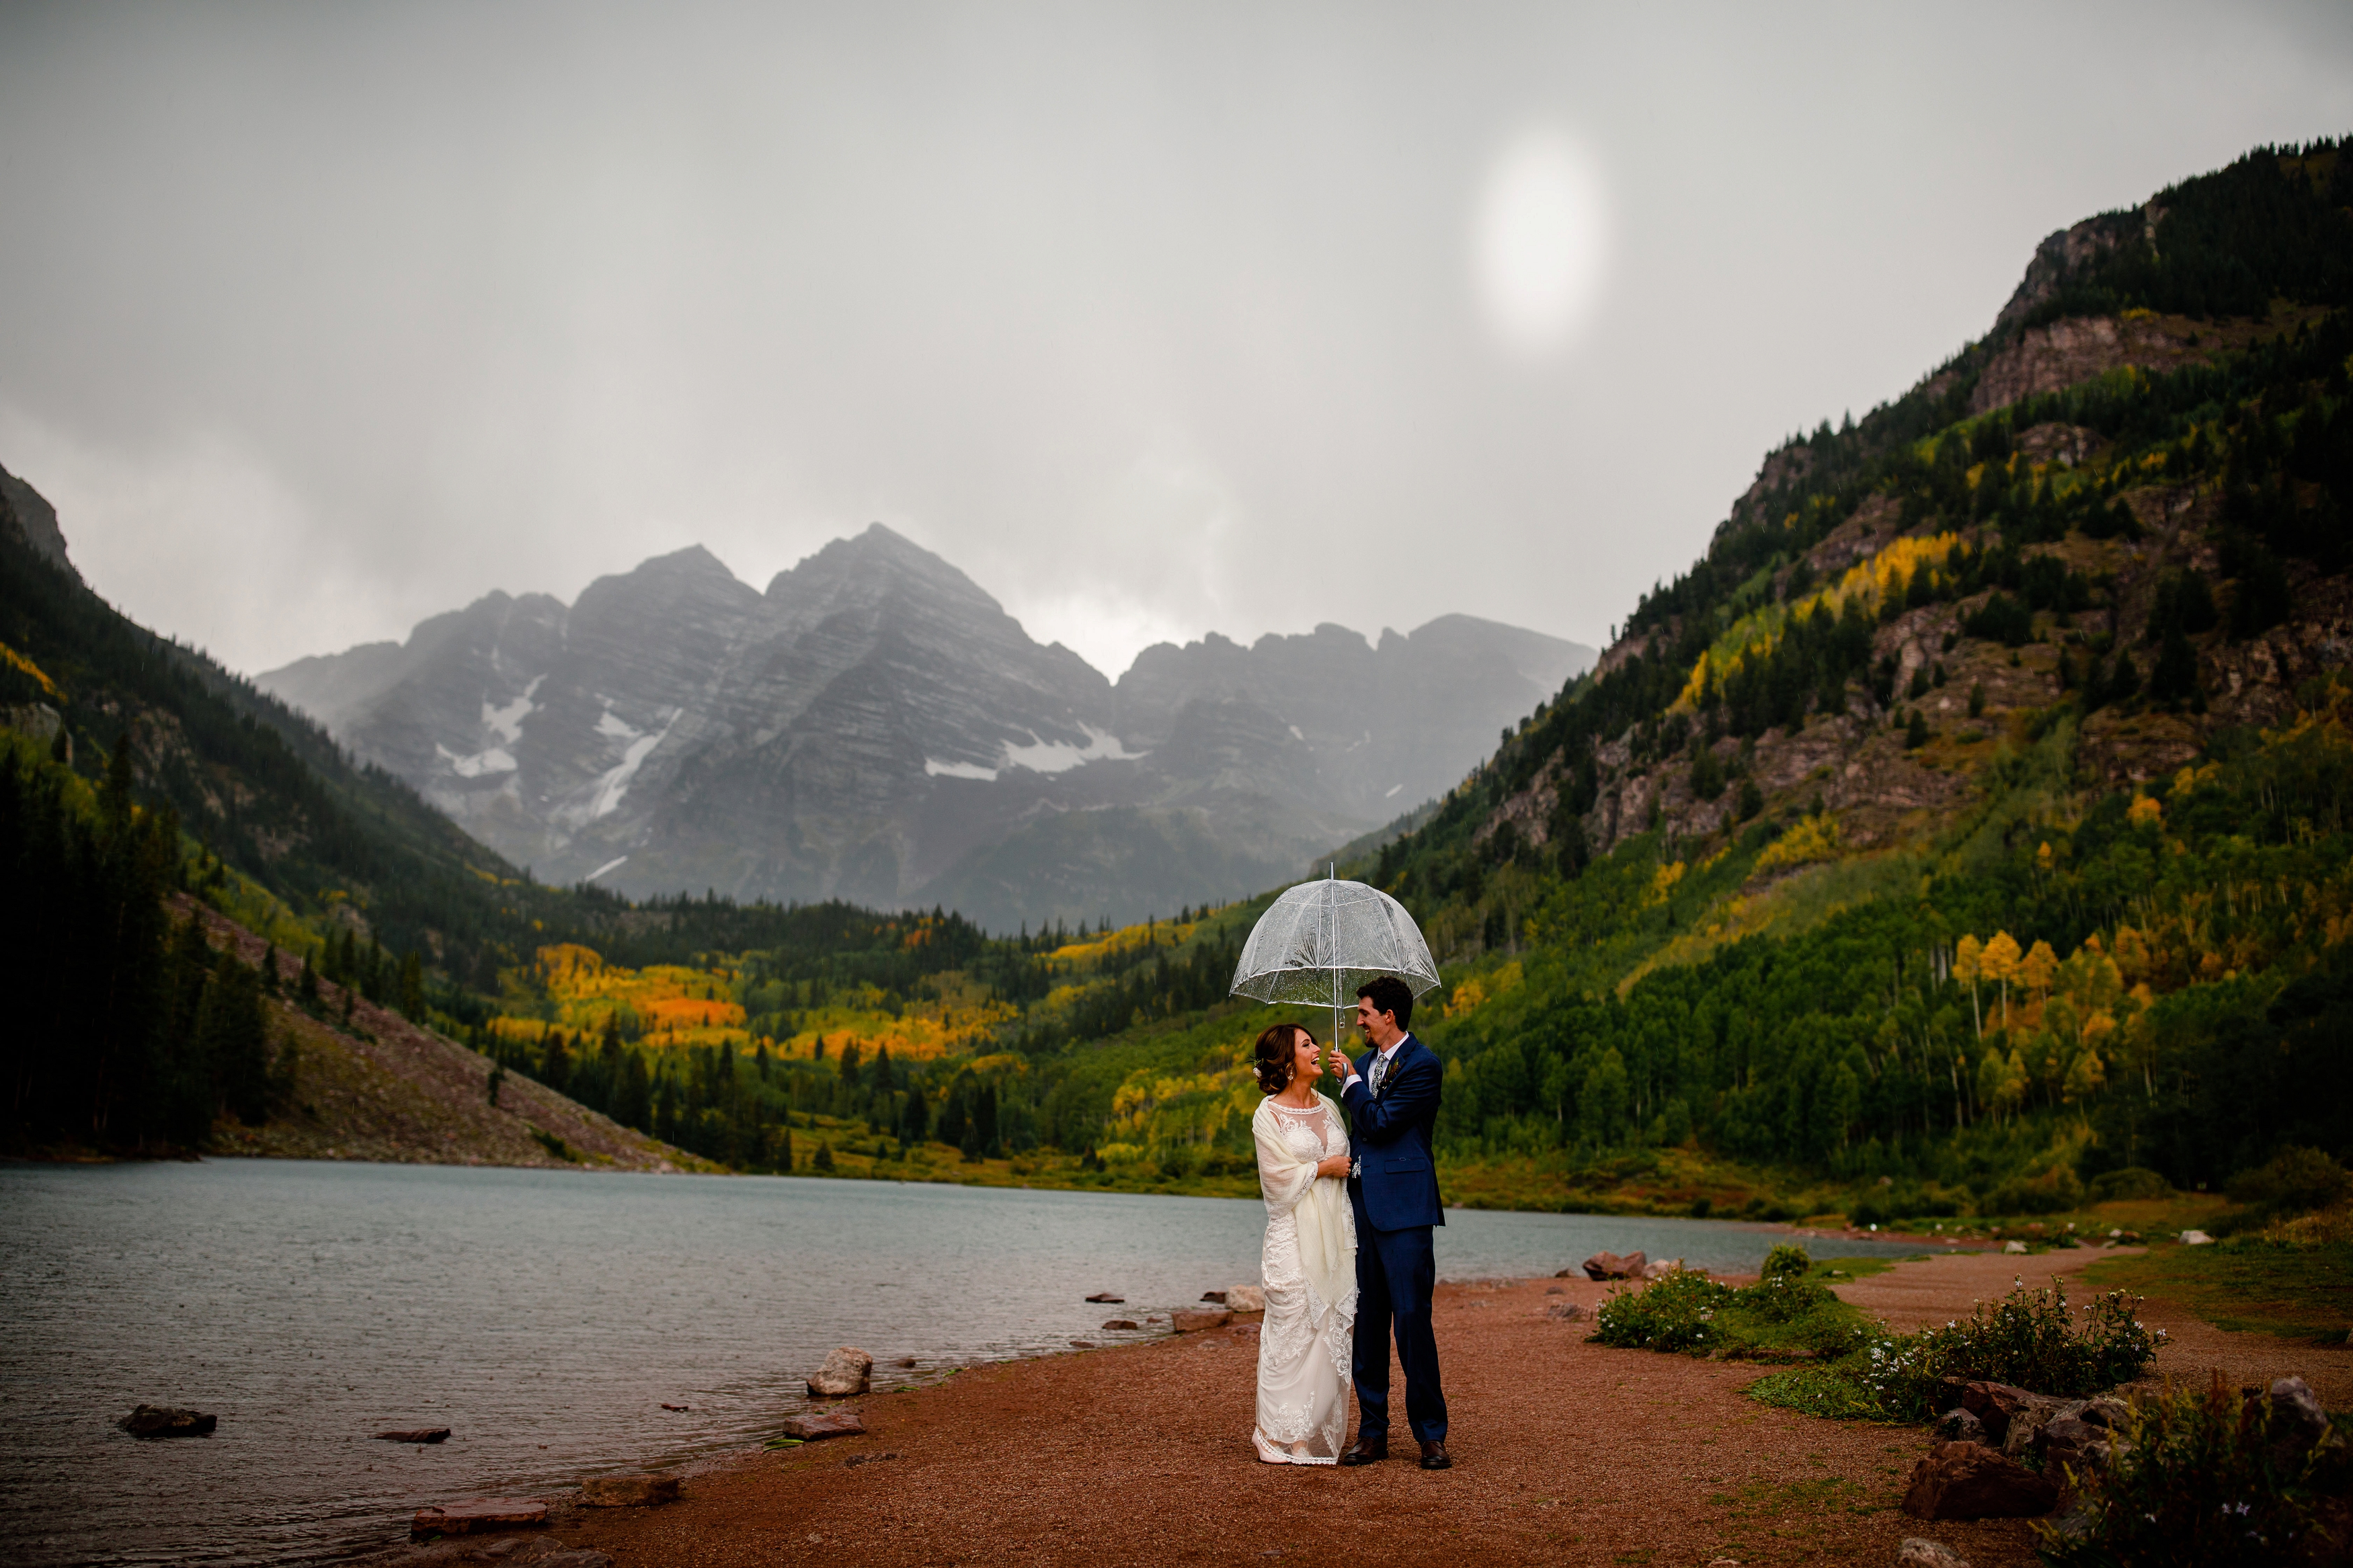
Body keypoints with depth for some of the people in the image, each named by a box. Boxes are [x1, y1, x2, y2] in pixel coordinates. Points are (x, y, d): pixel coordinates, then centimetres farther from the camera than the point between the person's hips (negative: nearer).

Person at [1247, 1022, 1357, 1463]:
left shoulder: (1328, 1107, 15)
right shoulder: (1268, 1114, -3)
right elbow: (1282, 1175, -8)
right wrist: (1325, 1167, -3)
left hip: (1335, 1229, 5)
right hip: (1293, 1232, -5)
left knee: (1333, 1324, 2)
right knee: (1292, 1326, -6)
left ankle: (1321, 1431, 10)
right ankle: (1281, 1434, 4)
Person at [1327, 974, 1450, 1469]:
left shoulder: (1422, 1065, -8)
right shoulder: (1365, 1062, 17)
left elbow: (1379, 1122, -15)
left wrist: (1350, 1078, -4)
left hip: (1402, 1209, -8)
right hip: (1363, 1206, 8)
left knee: (1412, 1319, -6)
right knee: (1366, 1320, 9)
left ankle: (1431, 1436, 5)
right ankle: (1372, 1432, 16)